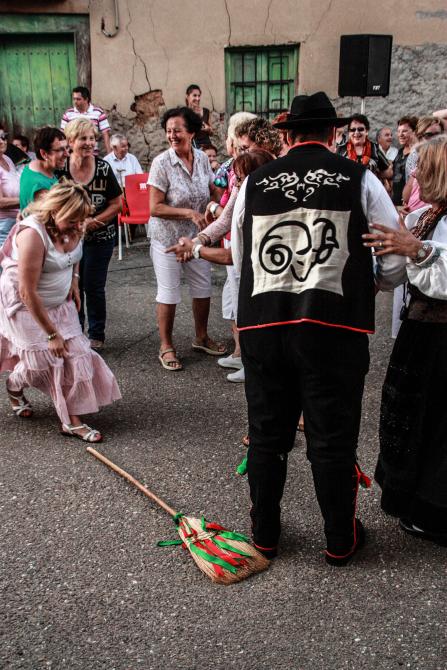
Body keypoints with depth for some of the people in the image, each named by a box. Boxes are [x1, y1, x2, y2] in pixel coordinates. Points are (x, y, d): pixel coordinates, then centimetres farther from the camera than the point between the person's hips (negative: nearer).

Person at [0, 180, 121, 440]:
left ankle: (72, 421, 6)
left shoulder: (73, 227, -7)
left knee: (74, 354, -1)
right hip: (25, 305, -7)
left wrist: (74, 282, 2)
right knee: (43, 358, -4)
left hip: (59, 303, 7)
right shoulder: (33, 234, -30)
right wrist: (52, 333, -24)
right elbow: (28, 292, -28)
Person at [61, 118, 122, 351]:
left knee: (94, 288, 5)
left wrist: (92, 222, -17)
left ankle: (96, 335, 22)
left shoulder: (103, 168, -7)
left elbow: (116, 204, -5)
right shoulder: (61, 168, -6)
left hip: (99, 239, -1)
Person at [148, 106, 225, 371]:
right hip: (168, 238, -5)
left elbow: (213, 190, 13)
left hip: (197, 236, 5)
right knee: (169, 293, 4)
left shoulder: (202, 158, -3)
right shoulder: (162, 163, -17)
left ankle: (201, 337, 36)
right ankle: (166, 346, 21)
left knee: (203, 289, 15)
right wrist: (189, 213, -25)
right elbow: (155, 208, -19)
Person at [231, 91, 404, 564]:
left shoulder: (254, 183, 7)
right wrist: (375, 282, 24)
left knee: (266, 434, 16)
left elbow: (238, 261, 14)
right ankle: (340, 542, 28)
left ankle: (264, 534, 33)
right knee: (333, 438, 11)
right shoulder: (359, 179, 0)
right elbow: (395, 259, 2)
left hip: (261, 323, 3)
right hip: (332, 327, -2)